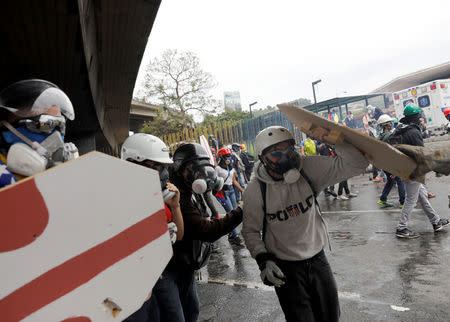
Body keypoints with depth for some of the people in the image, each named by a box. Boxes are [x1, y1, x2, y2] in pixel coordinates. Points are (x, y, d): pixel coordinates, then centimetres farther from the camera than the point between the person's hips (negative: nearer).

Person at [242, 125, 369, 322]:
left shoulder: (308, 168, -14)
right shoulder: (255, 190, -17)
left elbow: (356, 164, -16)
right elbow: (251, 231, -5)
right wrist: (264, 260, -16)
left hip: (318, 260, 3)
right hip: (285, 268, -2)